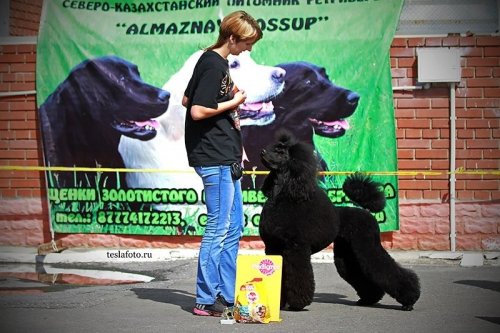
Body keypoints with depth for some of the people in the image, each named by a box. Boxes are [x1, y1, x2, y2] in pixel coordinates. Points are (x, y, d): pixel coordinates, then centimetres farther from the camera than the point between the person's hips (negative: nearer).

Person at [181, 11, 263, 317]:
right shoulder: (214, 65, -16)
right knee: (219, 229, -6)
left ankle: (226, 294, 19)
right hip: (215, 158, -10)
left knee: (234, 227, 14)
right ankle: (206, 300, 0)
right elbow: (197, 111, -22)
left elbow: (186, 100, 21)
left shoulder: (213, 61, 14)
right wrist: (233, 102, -11)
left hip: (226, 157, 10)